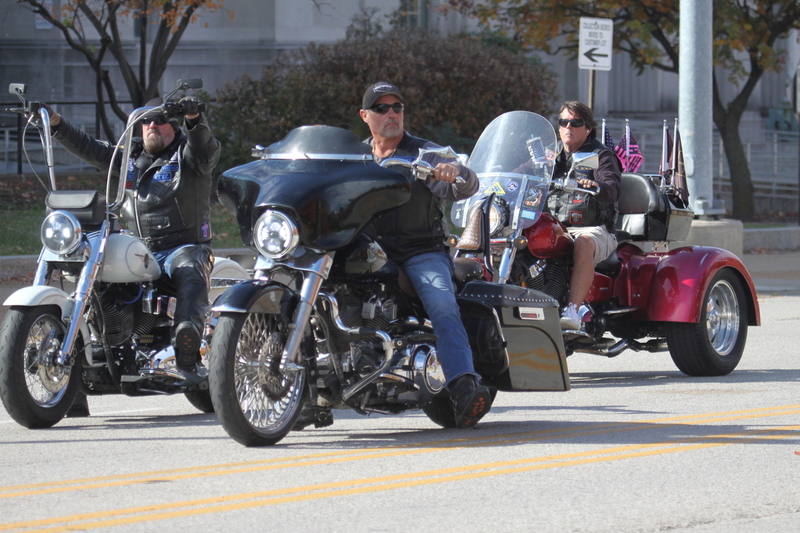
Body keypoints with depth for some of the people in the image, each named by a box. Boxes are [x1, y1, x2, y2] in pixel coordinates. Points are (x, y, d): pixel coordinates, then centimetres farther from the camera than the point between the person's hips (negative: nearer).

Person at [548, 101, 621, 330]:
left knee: (583, 244, -40)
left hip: (593, 229, -5)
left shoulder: (601, 155, 6)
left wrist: (596, 188, -36)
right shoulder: (552, 156, 24)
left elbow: (612, 189, -12)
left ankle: (573, 310, -50)